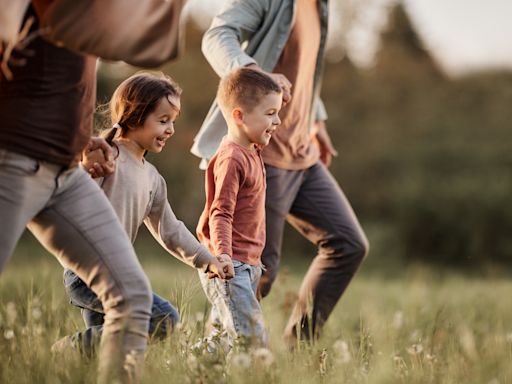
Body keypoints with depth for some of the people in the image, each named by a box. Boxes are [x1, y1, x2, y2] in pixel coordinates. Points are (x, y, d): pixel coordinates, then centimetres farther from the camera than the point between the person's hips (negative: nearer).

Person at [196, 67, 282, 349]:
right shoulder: (231, 159, -16)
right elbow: (220, 214, -20)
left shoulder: (250, 154, 15)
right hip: (230, 265, -10)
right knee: (251, 340, -16)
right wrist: (222, 255, -33)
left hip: (246, 265, 10)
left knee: (225, 339, 12)